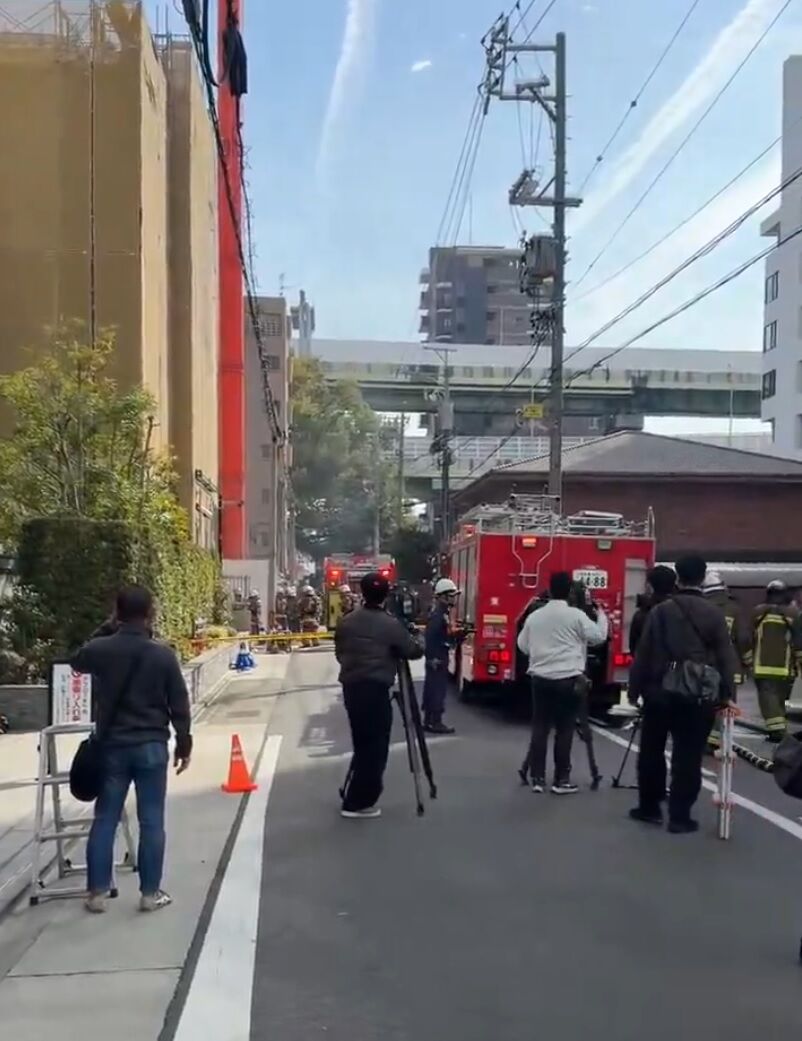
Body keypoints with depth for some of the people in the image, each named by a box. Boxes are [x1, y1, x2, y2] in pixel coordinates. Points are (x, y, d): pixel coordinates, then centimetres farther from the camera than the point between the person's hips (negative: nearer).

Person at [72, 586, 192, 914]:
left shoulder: (99, 650, -5)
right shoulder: (162, 655, -8)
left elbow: (77, 663, 19)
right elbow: (179, 705, -3)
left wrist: (105, 635, 23)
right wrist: (183, 745, 8)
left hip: (112, 745, 2)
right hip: (152, 745, -2)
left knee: (105, 819, 10)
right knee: (151, 821, 5)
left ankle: (97, 892, 15)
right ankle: (150, 893, 11)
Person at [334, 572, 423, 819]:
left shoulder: (346, 621, 6)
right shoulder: (390, 624, -9)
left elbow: (339, 653, 14)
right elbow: (414, 651, -2)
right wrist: (417, 644, 20)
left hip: (350, 686, 6)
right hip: (375, 689, -6)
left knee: (362, 743, 16)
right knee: (375, 747, 2)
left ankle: (355, 797, 22)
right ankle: (358, 803, 4)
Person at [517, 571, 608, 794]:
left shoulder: (535, 616, 7)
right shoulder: (576, 615, -6)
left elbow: (522, 645, 13)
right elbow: (599, 636, 0)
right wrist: (601, 615, 16)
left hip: (540, 678, 4)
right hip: (568, 679, -4)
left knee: (540, 728, 8)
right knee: (564, 729, 2)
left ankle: (537, 778, 10)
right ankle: (561, 780, 6)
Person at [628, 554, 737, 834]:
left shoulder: (660, 611, -1)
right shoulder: (714, 613, -3)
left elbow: (643, 653, 0)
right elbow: (725, 658, -4)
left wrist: (635, 688, 7)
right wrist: (726, 695, 0)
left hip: (660, 691, 1)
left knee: (651, 751, 14)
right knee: (687, 756, 4)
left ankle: (649, 807, 22)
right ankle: (679, 816, 6)